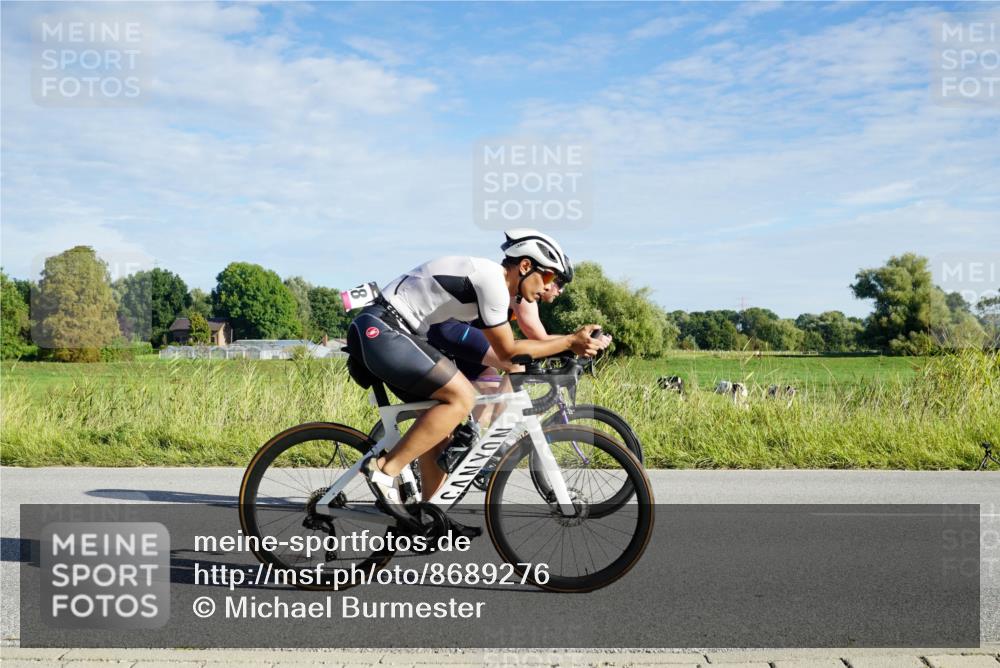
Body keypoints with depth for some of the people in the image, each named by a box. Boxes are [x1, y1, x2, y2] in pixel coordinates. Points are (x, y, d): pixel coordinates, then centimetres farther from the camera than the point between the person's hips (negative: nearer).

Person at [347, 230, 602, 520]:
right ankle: (386, 469, -12)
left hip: (376, 333, 10)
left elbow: (498, 353, 22)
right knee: (461, 397, -16)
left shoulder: (485, 280, 18)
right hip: (380, 331, -10)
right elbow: (508, 351, -9)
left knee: (441, 417, 12)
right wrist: (569, 342, -4)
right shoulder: (492, 278, -13)